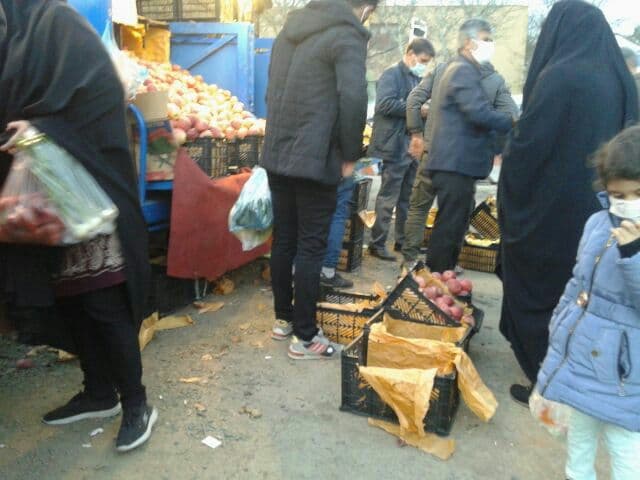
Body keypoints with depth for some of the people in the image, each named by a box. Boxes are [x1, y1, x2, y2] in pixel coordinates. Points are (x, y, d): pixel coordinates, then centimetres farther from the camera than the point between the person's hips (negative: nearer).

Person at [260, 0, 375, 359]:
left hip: (277, 156, 8)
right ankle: (305, 337, 8)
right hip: (315, 161, -7)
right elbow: (353, 100, -22)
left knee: (284, 240, 14)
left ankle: (283, 319, 27)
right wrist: (350, 154, -10)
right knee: (311, 247, 0)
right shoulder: (347, 36, -9)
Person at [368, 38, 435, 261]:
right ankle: (377, 243, 5)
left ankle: (403, 240, 24)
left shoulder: (418, 78, 19)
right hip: (395, 147, -8)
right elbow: (385, 103, -21)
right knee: (388, 199, -4)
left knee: (408, 198, 13)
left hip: (414, 146, 9)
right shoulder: (392, 74, -7)